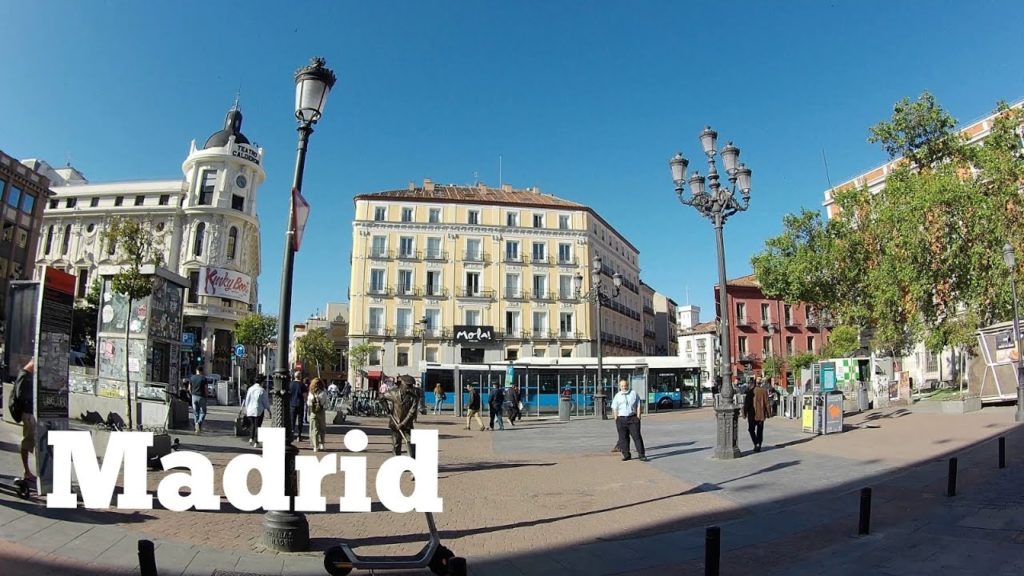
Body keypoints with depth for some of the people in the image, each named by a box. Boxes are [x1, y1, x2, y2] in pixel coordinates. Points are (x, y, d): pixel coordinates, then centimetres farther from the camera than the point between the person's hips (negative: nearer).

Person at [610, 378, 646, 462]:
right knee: (623, 438, 5)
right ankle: (626, 455, 16)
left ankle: (642, 455, -2)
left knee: (637, 437, -4)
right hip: (621, 419, 2)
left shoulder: (634, 393, 6)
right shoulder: (617, 396, 8)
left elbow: (638, 406, 6)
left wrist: (638, 417, -2)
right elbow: (614, 408, 8)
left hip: (633, 418, -1)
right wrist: (616, 419, 0)